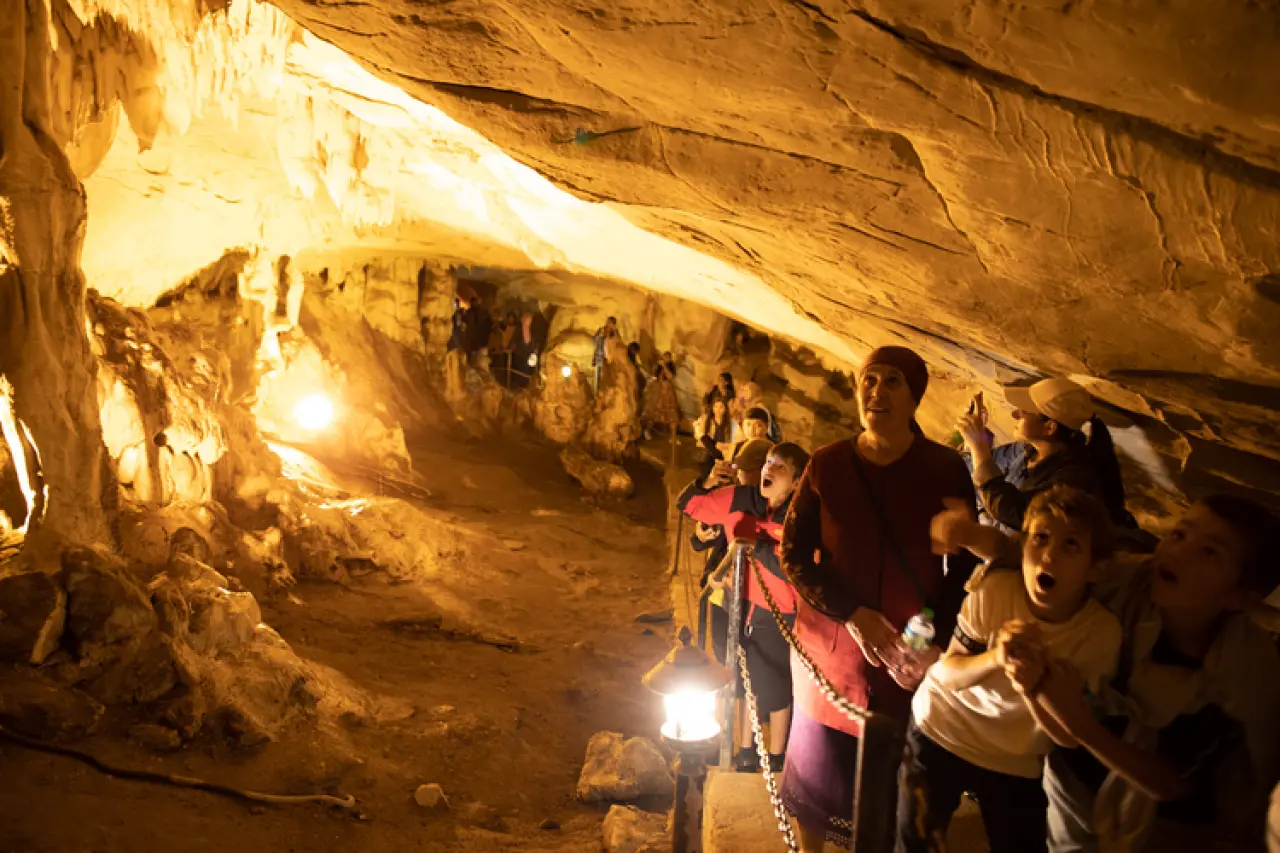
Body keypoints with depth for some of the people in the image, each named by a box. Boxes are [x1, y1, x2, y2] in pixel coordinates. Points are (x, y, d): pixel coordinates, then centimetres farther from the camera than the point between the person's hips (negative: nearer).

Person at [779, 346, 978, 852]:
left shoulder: (945, 469, -8)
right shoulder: (827, 465, -6)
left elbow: (966, 565, -2)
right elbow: (795, 555, -5)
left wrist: (937, 640, -13)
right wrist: (854, 615, -17)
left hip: (914, 656, 0)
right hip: (833, 645, 1)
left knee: (900, 776, 13)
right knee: (817, 766, 15)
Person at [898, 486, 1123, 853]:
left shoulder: (1102, 631, -21)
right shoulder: (995, 590, -22)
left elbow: (1068, 735, -17)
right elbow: (947, 674, -17)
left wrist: (1032, 688, -37)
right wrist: (994, 659, -37)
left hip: (1016, 761, 1)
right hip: (941, 733, -1)